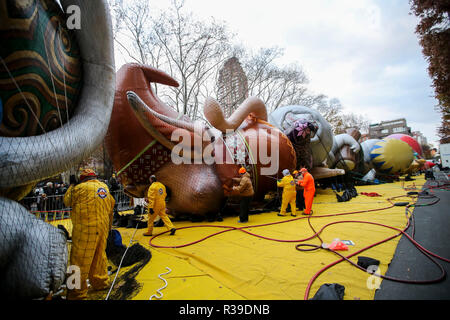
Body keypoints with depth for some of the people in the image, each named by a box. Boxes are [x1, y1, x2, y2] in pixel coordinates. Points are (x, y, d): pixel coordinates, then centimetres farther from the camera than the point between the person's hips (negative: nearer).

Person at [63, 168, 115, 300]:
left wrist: (71, 186, 19)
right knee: (99, 256, 19)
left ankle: (78, 291, 11)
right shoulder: (104, 186, 11)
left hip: (86, 229, -7)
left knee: (80, 259, 3)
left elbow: (67, 201, 5)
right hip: (102, 227, 7)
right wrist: (109, 225, 29)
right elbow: (111, 204, 18)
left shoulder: (80, 188, -8)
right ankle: (101, 282, 33)